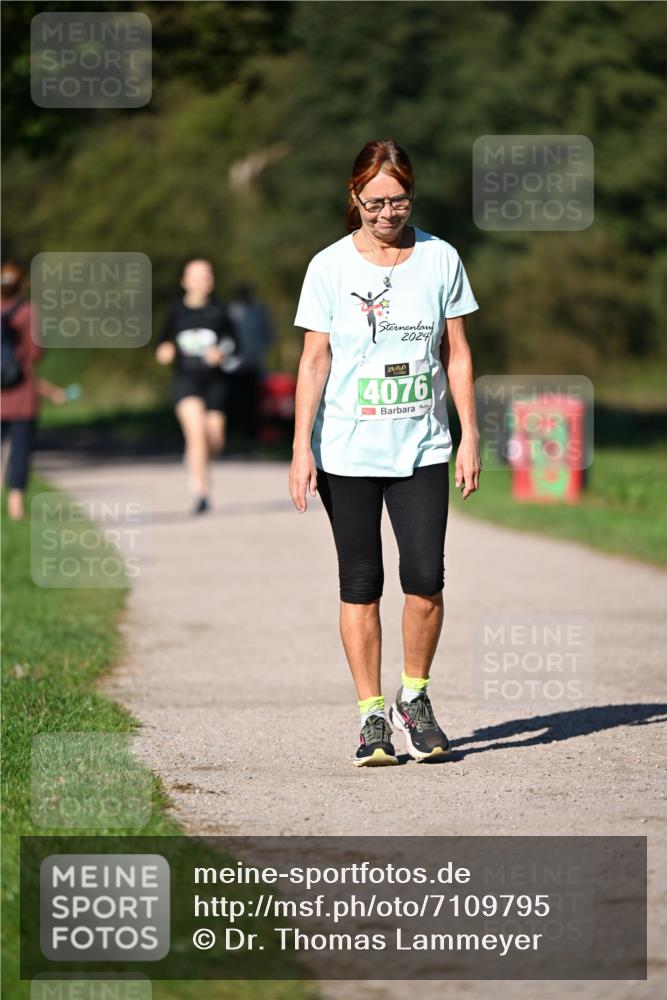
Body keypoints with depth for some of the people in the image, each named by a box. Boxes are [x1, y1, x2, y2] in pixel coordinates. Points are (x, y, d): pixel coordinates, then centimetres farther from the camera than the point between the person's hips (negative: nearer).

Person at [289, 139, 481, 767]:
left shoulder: (440, 259, 4)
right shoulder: (330, 267, -1)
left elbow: (456, 353, 9)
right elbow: (314, 361, 1)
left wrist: (470, 436, 4)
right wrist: (301, 448, -4)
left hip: (421, 450, 1)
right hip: (347, 454, -1)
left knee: (425, 580, -8)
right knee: (361, 586, 2)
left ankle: (414, 700, 12)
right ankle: (372, 716, 9)